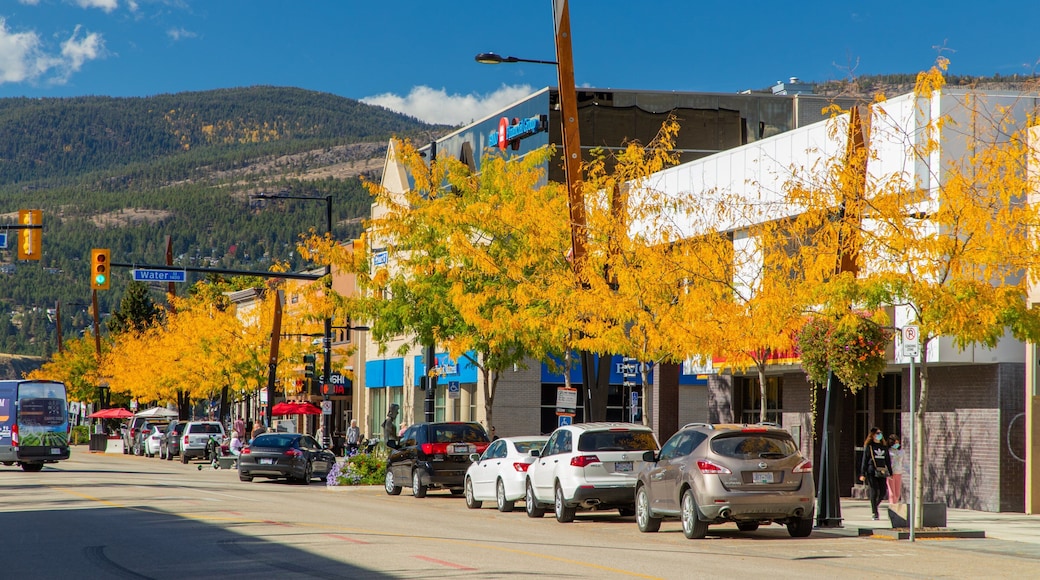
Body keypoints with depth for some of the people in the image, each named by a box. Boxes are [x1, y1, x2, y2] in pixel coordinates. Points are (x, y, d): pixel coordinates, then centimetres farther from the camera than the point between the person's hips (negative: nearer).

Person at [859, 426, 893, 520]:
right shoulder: (869, 446, 3)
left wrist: (890, 473, 13)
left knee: (882, 492, 0)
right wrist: (862, 474, -4)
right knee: (874, 492, -8)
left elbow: (888, 460, 18)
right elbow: (864, 460, 1)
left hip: (882, 472, 4)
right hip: (871, 472, -4)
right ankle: (875, 513, -4)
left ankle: (875, 505, 28)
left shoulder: (884, 447, 15)